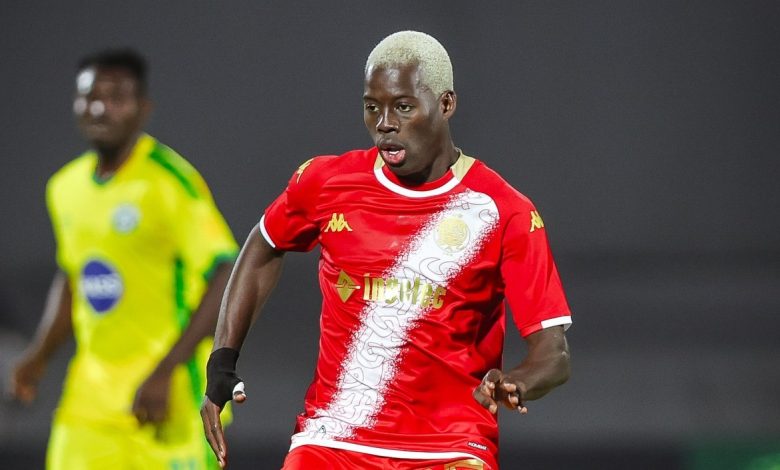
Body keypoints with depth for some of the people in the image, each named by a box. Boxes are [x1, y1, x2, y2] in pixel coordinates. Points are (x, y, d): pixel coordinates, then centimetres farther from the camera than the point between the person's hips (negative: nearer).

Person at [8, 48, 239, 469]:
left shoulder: (172, 182, -12)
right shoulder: (66, 187, 11)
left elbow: (228, 279, -18)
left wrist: (164, 372, -23)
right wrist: (38, 356, 11)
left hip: (168, 402, -6)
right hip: (88, 401, 6)